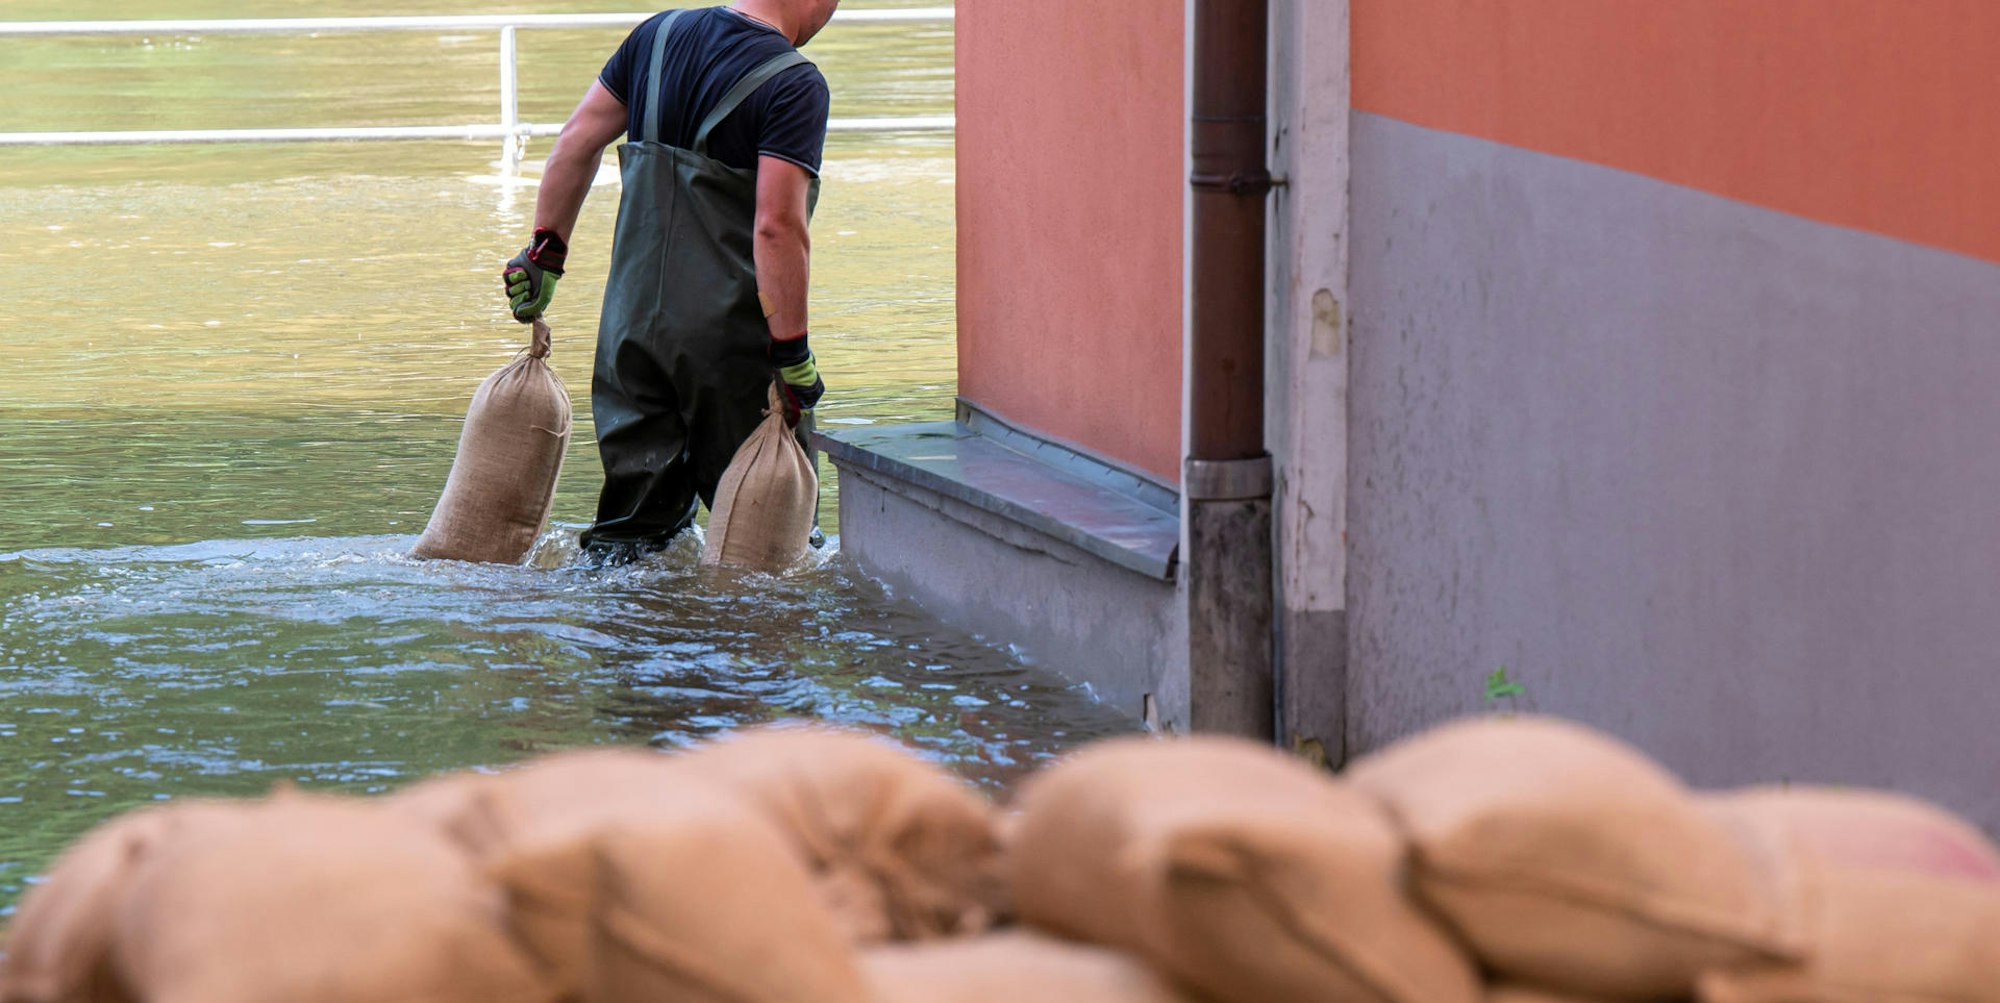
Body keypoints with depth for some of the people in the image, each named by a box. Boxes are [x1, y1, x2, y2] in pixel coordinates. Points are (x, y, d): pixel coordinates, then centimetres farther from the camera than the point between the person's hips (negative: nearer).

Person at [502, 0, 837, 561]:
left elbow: (577, 141, 13)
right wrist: (792, 354, -18)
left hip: (634, 323, 6)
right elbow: (777, 226, -22)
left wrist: (545, 251, 21)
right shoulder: (794, 85, -14)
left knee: (636, 505, 14)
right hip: (730, 340, -6)